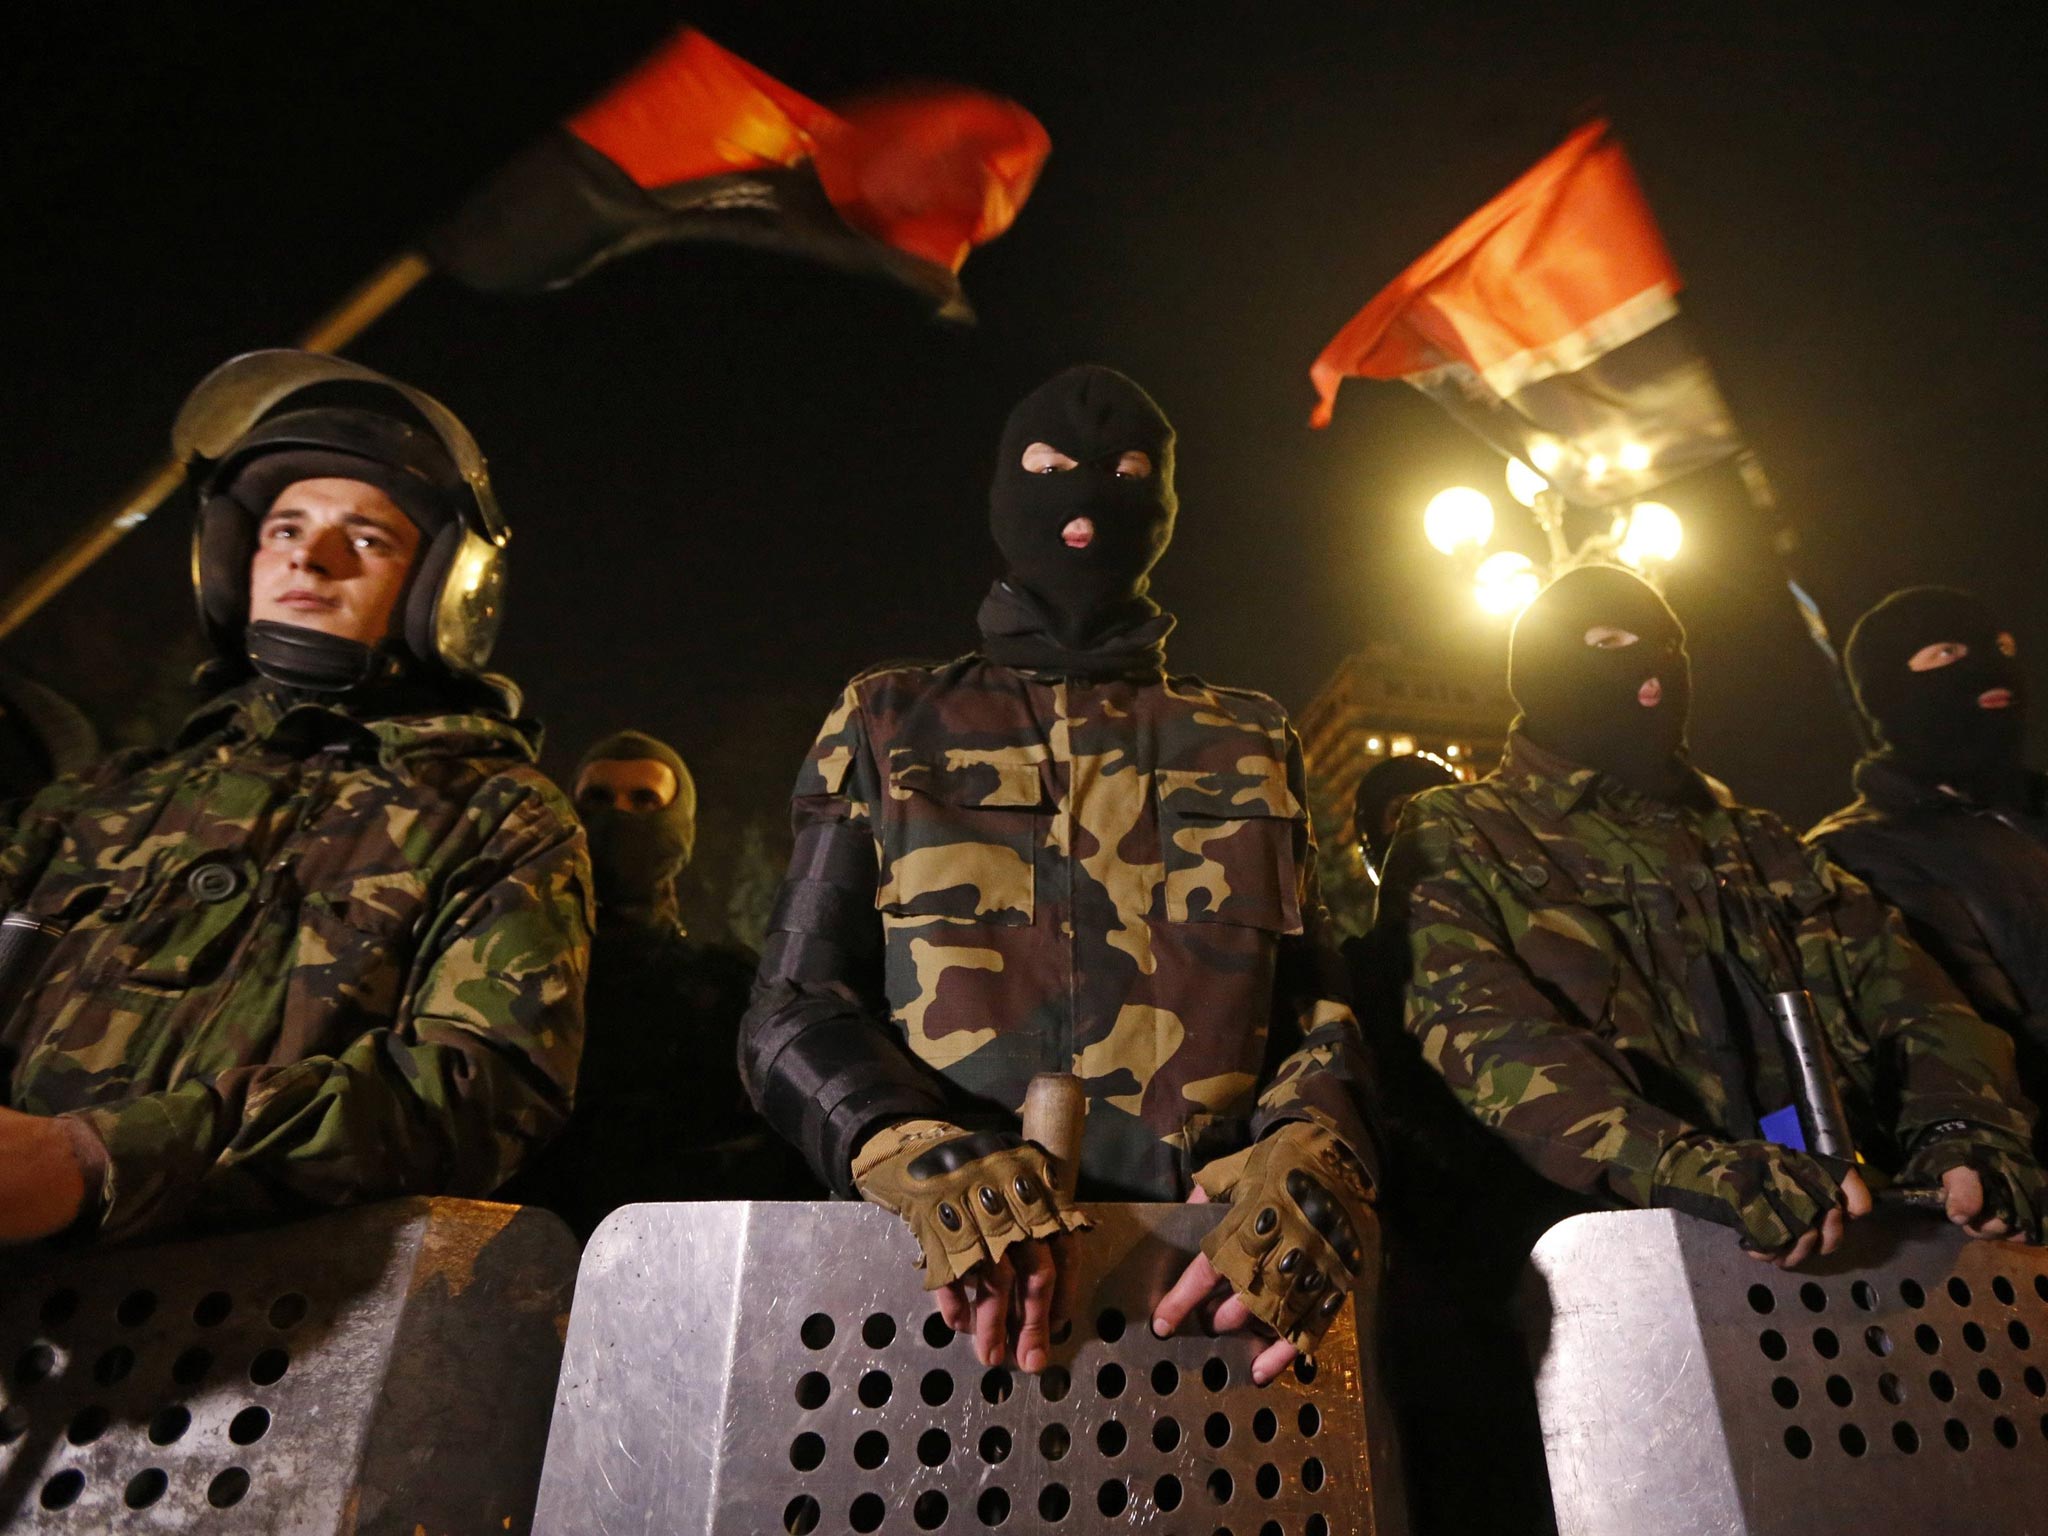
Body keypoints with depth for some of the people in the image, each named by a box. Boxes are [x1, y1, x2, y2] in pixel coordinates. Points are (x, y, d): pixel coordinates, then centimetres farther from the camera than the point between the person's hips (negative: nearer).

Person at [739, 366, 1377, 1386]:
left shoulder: (1251, 745, 17)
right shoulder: (890, 727, 13)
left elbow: (1318, 1002, 13)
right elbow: (793, 1004, 6)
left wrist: (1312, 1155, -9)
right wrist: (921, 1149, -14)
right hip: (958, 1265, 0)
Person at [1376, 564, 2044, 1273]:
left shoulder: (1753, 840, 22)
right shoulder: (1459, 837, 2)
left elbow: (1892, 976, 11)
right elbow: (1476, 1027, -14)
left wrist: (1962, 1127, -8)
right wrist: (1683, 1165, -27)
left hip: (1848, 1227, 5)